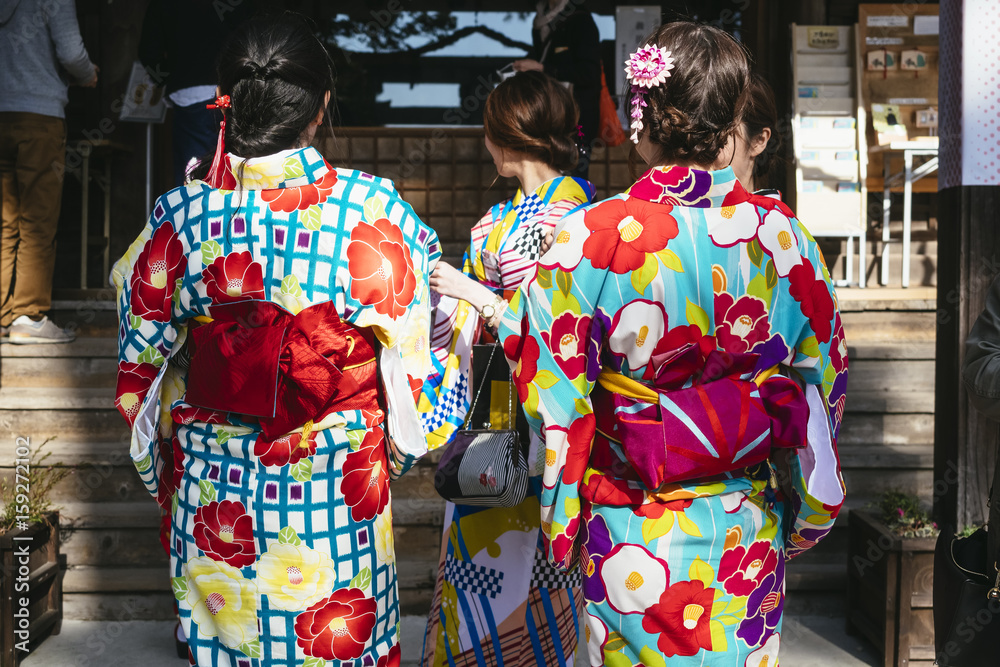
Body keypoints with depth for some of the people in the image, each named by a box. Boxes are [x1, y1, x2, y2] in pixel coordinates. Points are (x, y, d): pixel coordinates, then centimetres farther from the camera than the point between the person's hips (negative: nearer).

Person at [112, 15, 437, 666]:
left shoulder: (181, 212, -9)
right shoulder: (371, 207, -15)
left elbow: (141, 366, 0)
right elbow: (416, 342, -4)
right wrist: (402, 447, 13)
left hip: (213, 495, 2)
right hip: (339, 486, -1)